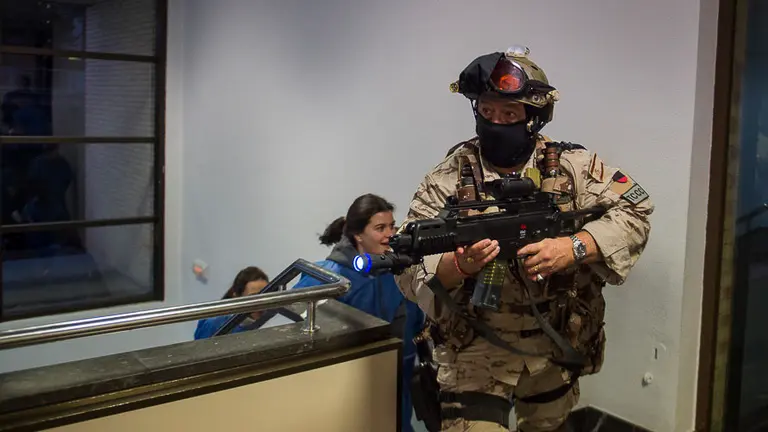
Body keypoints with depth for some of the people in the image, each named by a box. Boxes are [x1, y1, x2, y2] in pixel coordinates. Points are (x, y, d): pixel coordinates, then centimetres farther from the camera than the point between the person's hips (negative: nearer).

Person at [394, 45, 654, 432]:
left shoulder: (572, 166, -6)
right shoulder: (448, 178, -11)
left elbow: (635, 210, -10)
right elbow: (409, 270, -14)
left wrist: (573, 247, -26)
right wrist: (458, 265, -36)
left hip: (554, 347, 3)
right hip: (475, 349, -3)